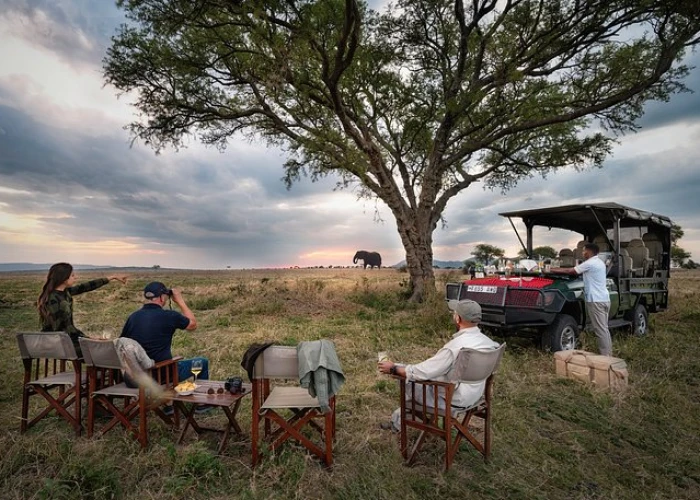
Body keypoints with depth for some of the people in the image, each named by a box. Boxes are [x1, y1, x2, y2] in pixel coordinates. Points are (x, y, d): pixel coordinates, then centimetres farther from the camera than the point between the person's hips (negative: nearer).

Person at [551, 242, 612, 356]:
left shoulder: (590, 263, -12)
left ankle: (605, 355, -4)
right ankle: (609, 354, 18)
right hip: (604, 299, 9)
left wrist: (553, 270, 1)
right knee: (604, 329, 13)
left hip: (595, 300, -9)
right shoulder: (600, 262, 18)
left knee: (600, 330, -6)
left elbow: (570, 271, -8)